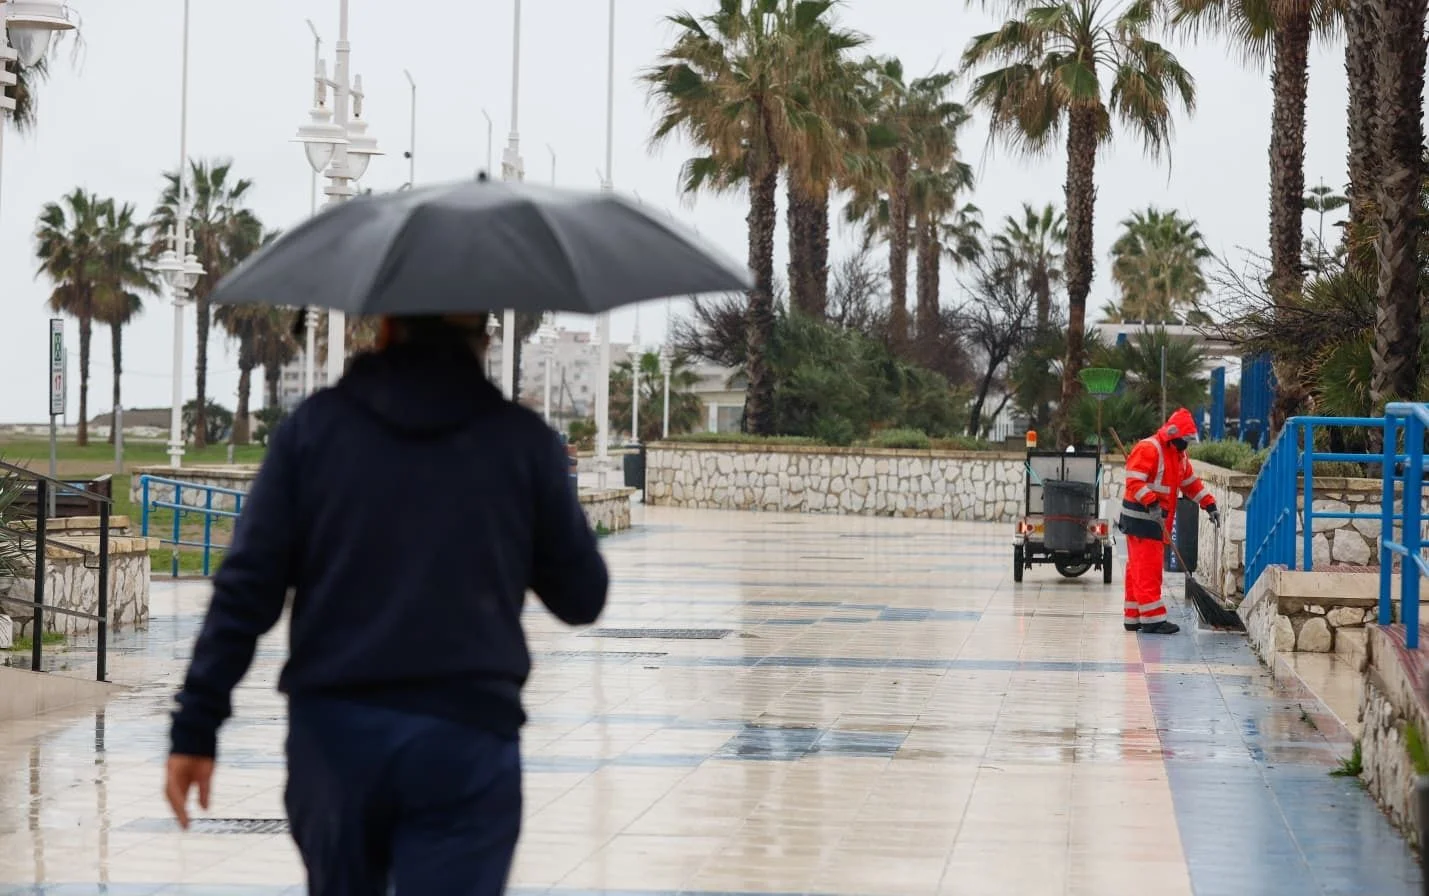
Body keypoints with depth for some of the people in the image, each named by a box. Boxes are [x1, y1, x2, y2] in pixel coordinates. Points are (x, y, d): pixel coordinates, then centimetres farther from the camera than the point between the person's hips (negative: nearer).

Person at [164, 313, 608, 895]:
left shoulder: (314, 426, 4)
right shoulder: (521, 439, 2)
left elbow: (246, 587, -1)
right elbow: (582, 599, 8)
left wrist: (196, 727, 1)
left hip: (333, 735, 2)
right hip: (466, 741, -2)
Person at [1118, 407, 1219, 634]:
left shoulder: (1179, 455, 17)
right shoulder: (1148, 449, -15)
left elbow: (1191, 483, 25)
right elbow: (1135, 481, -23)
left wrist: (1210, 505, 16)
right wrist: (1152, 504, -32)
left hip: (1158, 519, 10)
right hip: (1141, 517, -10)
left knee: (1139, 569, 12)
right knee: (1147, 569, -10)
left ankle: (1134, 617, 15)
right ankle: (1152, 619, -12)